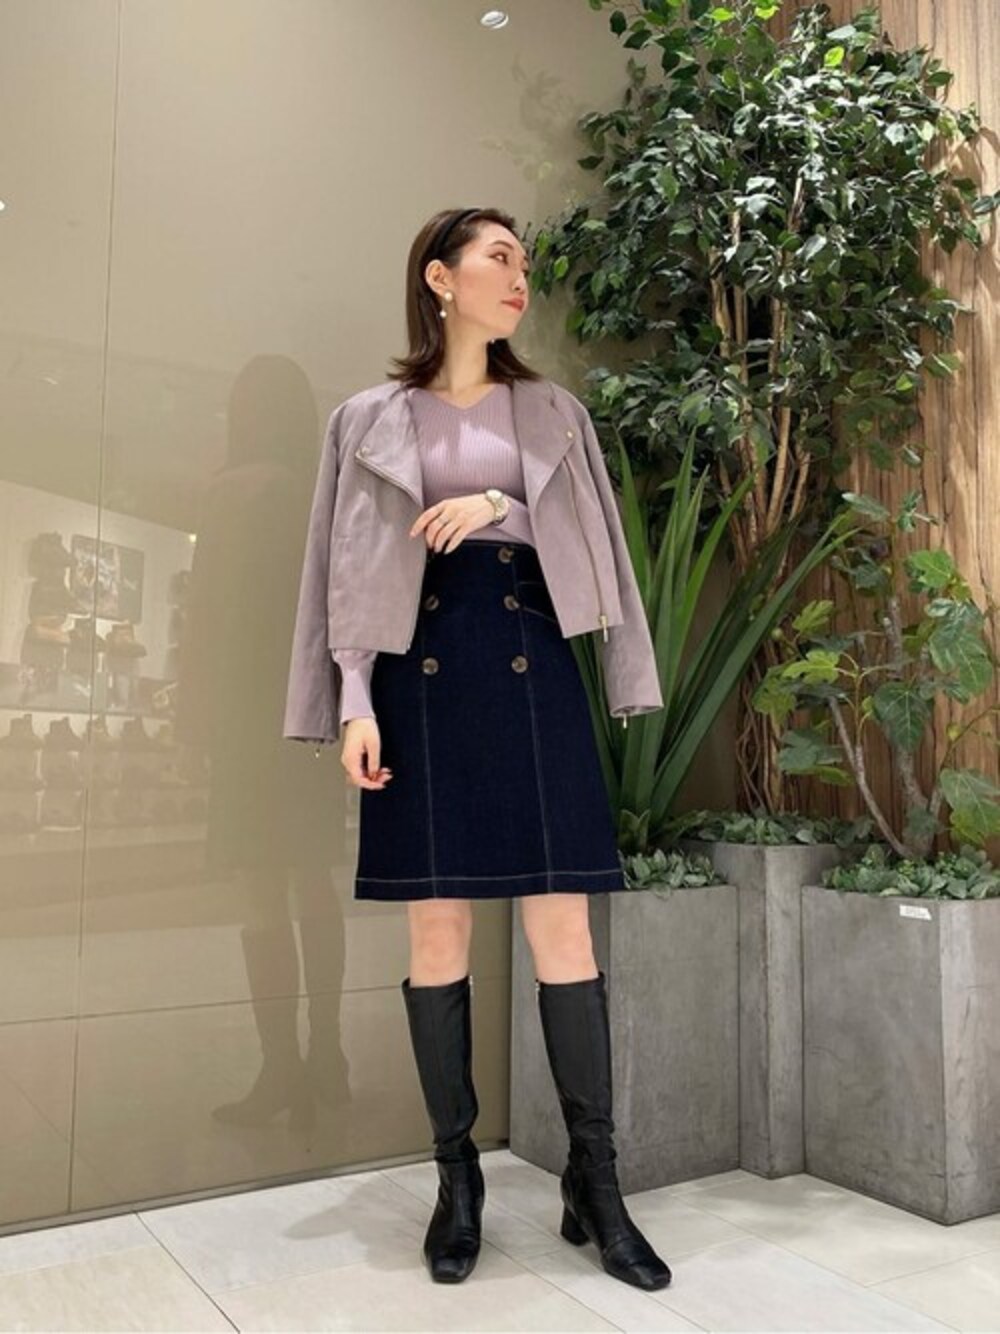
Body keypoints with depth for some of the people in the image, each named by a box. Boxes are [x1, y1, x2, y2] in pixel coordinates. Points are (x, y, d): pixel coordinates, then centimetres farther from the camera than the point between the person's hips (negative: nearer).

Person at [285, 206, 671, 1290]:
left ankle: (594, 1184, 8)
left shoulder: (550, 411, 17)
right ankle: (457, 1179, 14)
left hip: (531, 672, 1)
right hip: (423, 676, -1)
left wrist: (498, 503, -4)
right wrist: (355, 704, -5)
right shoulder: (373, 418, 11)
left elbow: (589, 542, 12)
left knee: (562, 926, -4)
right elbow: (352, 569, 6)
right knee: (436, 930, 0)